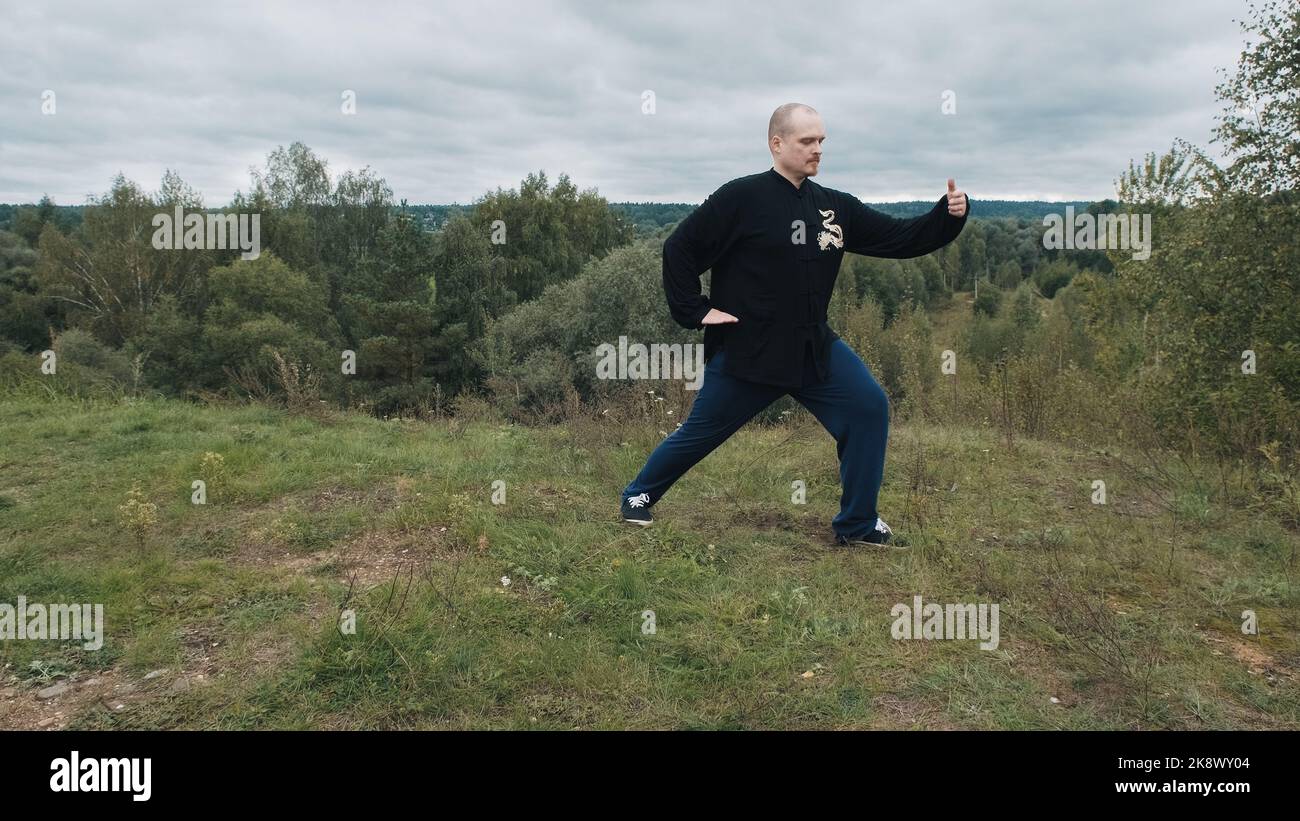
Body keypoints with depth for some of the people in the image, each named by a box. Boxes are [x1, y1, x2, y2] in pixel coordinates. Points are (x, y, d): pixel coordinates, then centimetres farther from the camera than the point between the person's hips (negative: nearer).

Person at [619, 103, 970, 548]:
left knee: (869, 407, -8)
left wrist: (948, 215, -9)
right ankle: (638, 495, 33)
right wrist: (694, 310, -11)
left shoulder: (836, 206, 5)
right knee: (700, 432, 6)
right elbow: (679, 249, -9)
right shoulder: (742, 197, -12)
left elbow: (900, 238, 6)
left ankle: (858, 524, 6)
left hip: (815, 346, 5)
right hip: (745, 348, -5)